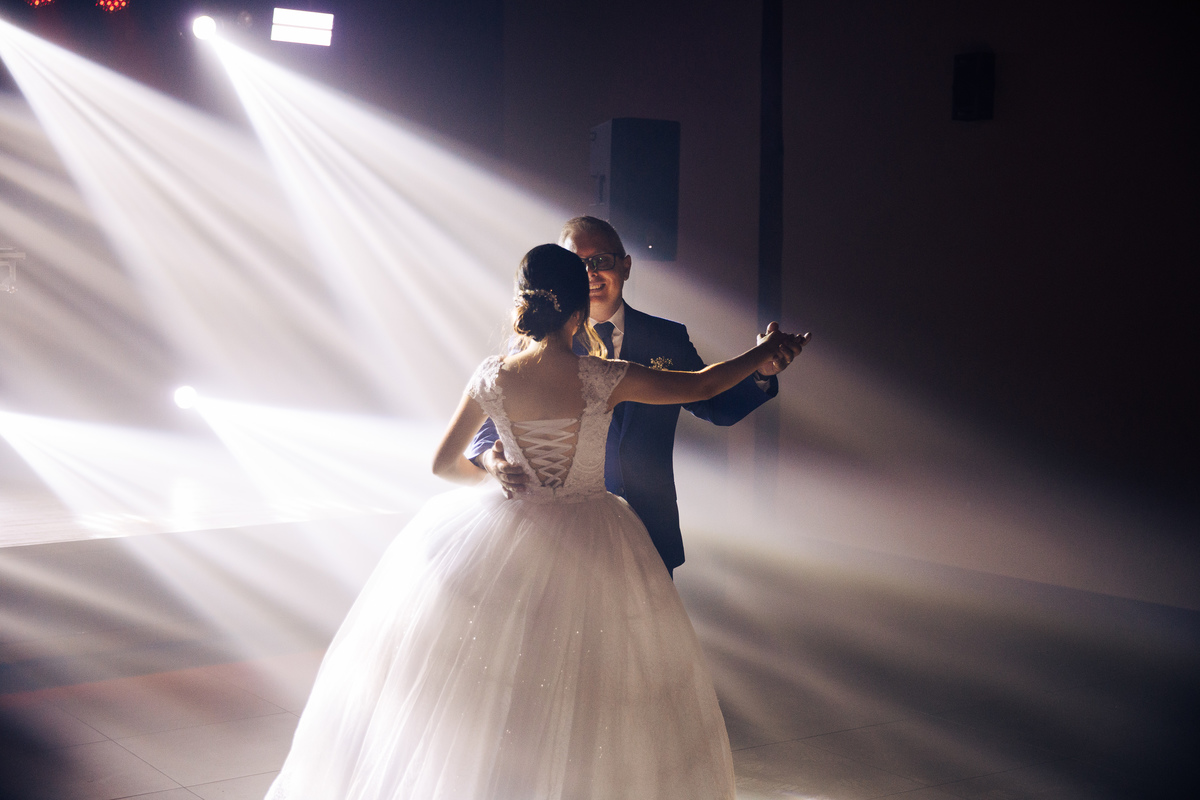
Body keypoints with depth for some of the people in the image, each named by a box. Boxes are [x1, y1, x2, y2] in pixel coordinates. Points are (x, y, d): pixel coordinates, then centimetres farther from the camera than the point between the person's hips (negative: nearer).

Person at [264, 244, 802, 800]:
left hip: (506, 535, 2)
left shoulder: (491, 378, -9)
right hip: (591, 553, -2)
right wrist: (764, 353, 11)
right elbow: (702, 386, -5)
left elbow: (444, 463, 1)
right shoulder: (604, 379, -16)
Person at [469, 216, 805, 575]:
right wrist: (491, 460, -29)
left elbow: (716, 405, 9)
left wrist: (762, 370, -10)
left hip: (651, 533, 2)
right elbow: (492, 427, -5)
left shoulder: (669, 339, 3)